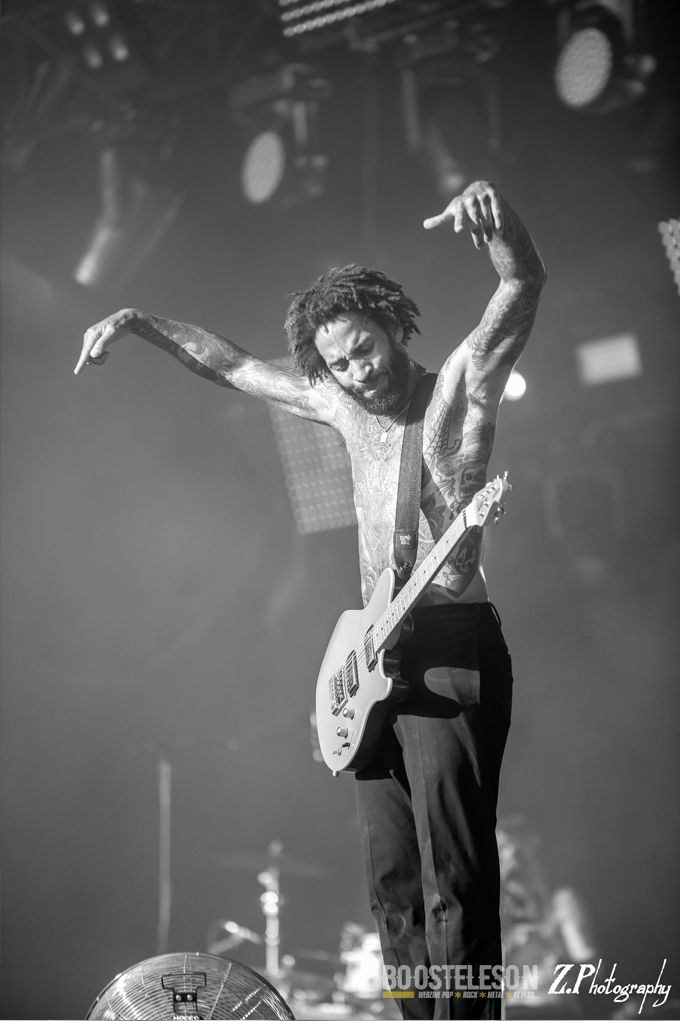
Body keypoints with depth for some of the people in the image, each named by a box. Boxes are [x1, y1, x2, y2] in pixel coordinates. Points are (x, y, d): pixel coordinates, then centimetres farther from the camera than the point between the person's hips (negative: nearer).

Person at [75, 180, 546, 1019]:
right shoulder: (342, 404, 15)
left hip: (453, 646, -7)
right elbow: (232, 366, 28)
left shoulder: (462, 382, -3)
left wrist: (496, 217, -39)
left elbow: (524, 284, -19)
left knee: (454, 877, -13)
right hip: (377, 656, 7)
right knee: (392, 879, 8)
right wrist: (136, 322, 22)